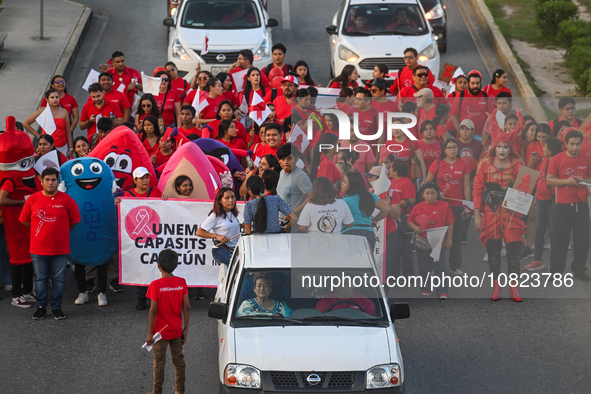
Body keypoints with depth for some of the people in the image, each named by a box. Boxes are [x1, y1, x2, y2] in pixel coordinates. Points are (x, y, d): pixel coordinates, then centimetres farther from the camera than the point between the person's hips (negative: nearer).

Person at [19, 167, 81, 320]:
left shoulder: (66, 200, -5)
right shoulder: (33, 199, -3)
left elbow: (74, 221, 4)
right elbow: (25, 221, 7)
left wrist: (61, 232, 9)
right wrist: (41, 231, 10)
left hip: (60, 249, -1)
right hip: (38, 249, 1)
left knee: (58, 279, 7)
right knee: (40, 279, 10)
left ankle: (56, 307, 19)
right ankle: (41, 307, 22)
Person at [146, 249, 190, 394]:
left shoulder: (155, 285, -17)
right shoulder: (182, 283, -7)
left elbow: (153, 310, -16)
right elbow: (187, 307, -5)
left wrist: (150, 333, -8)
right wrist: (186, 329, 5)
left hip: (160, 331, -3)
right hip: (177, 331, 3)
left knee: (159, 363, 6)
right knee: (179, 361, 16)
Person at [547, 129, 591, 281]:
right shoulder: (557, 159, -3)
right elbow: (549, 180, -4)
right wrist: (566, 181, -17)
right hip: (562, 204, -3)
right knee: (559, 237, 0)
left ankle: (579, 269, 14)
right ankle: (556, 270, 8)